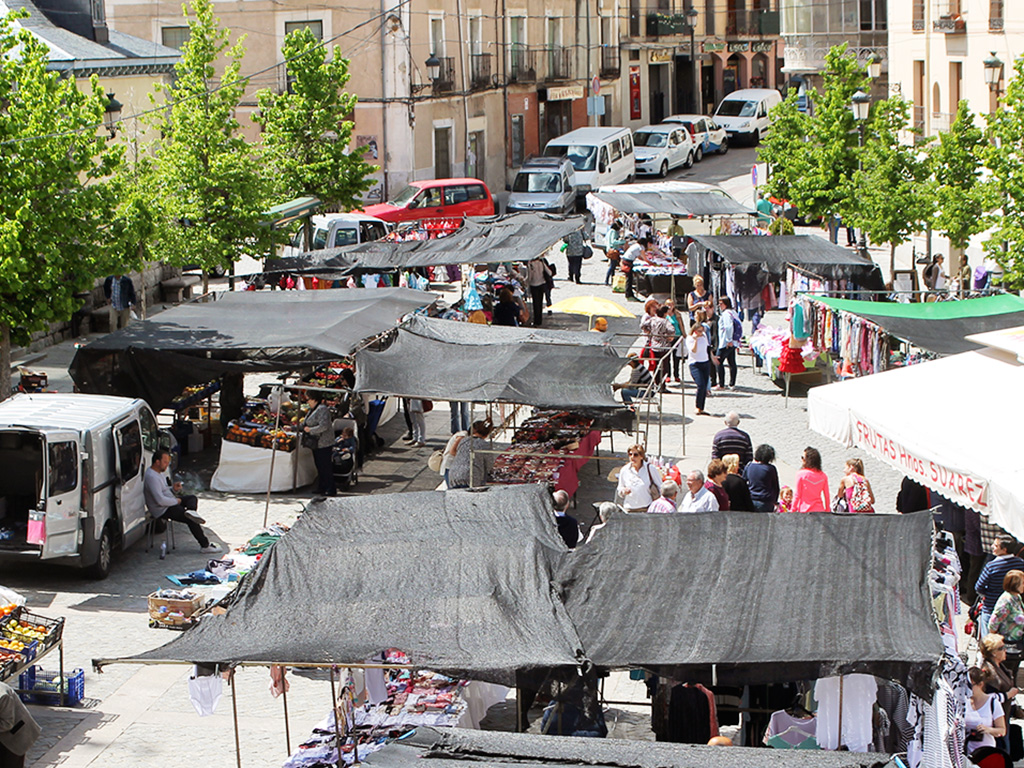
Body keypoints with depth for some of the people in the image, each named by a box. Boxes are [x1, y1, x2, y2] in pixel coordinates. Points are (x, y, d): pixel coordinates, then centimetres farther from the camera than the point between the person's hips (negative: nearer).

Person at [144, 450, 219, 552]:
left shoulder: (159, 472, 10)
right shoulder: (151, 477, -24)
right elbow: (160, 500, -29)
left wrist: (174, 488, 1)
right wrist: (176, 501, -13)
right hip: (162, 510, -11)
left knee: (192, 498, 14)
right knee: (191, 520, -15)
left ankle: (190, 511, -19)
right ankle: (205, 545, -8)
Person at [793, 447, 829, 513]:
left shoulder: (801, 474, -4)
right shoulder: (823, 476, 7)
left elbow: (797, 495, -2)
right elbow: (827, 496, 10)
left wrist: (793, 510, 6)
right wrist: (827, 513, 19)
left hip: (804, 510, -3)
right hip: (819, 510, 3)